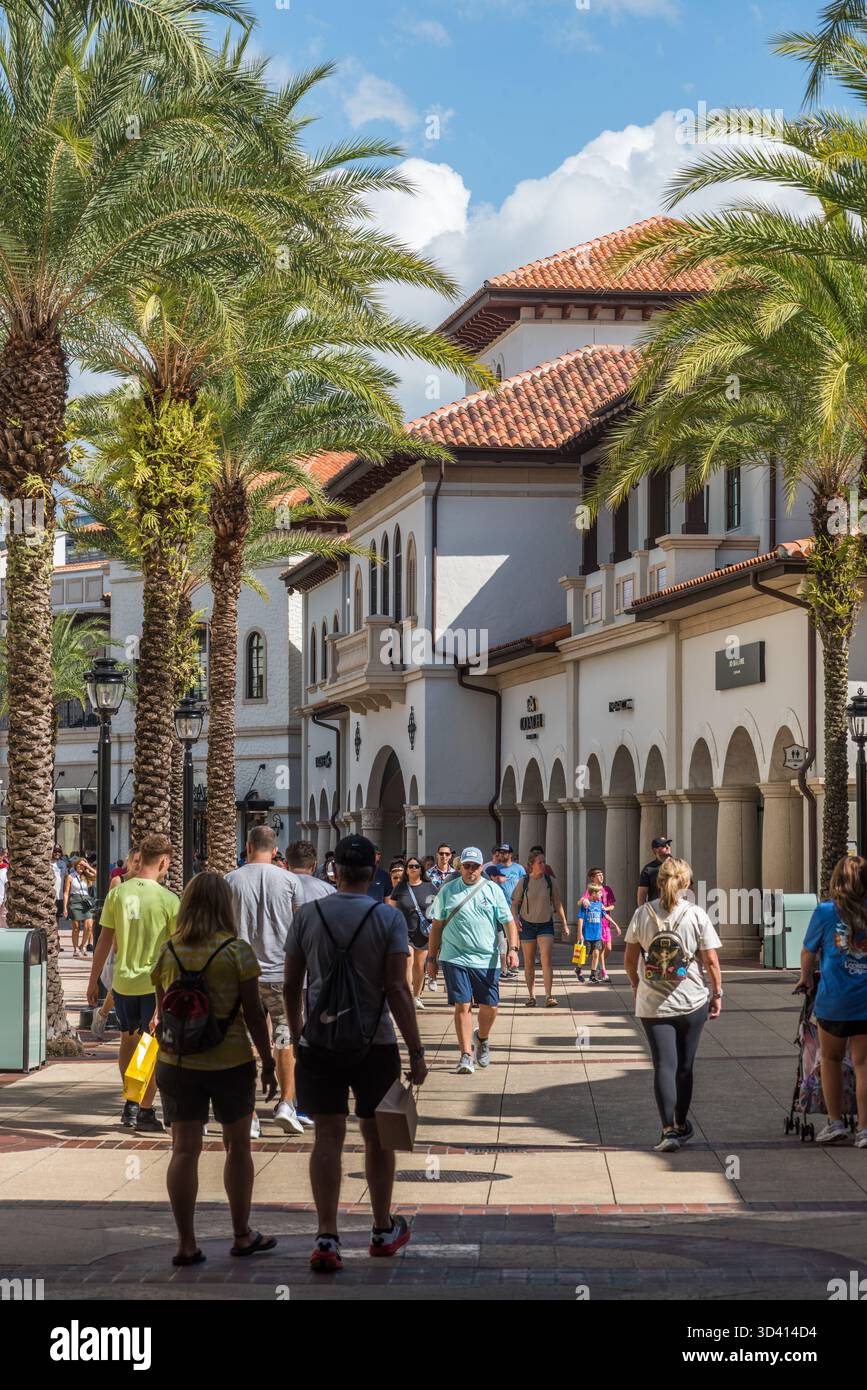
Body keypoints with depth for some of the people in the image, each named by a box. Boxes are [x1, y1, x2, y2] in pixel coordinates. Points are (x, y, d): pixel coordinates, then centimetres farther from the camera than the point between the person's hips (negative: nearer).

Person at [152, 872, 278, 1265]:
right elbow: (253, 1013, -7)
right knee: (237, 1147, 13)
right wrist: (268, 1062, 2)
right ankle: (242, 1235, 21)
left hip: (177, 1062, 2)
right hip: (230, 1061, -2)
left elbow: (162, 1011, 9)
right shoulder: (236, 950, -8)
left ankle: (186, 1244, 2)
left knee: (184, 1149, 4)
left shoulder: (168, 952, 2)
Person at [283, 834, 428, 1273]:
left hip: (318, 1042, 1)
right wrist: (416, 1051, -7)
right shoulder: (389, 918, -6)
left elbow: (291, 985, 5)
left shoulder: (307, 915, 0)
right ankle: (384, 1231, 25)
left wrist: (296, 1036, 20)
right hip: (375, 1043, -1)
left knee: (328, 1137, 0)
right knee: (377, 1137, 13)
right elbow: (396, 988, -11)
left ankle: (327, 1238, -9)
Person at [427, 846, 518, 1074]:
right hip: (455, 959, -1)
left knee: (490, 1007, 4)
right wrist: (431, 957, 9)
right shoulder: (447, 891, 6)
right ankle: (466, 1056, -3)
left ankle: (482, 1038, 34)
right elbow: (437, 925, 11)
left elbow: (509, 922, 5)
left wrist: (512, 948, -9)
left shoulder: (492, 890, 6)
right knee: (462, 1006, -7)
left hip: (487, 960, 1)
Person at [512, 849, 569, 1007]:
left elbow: (557, 903, 7)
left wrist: (564, 924, 6)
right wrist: (515, 918, -18)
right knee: (529, 962, 7)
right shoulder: (523, 882, -4)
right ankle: (531, 995, 16)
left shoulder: (550, 881, -1)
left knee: (547, 960, -13)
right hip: (527, 923, 0)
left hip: (546, 924, 0)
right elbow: (515, 904, 0)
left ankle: (549, 996, -17)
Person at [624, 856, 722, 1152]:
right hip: (691, 1003, 0)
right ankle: (681, 1125, 26)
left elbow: (630, 960, 5)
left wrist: (637, 986, 21)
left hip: (652, 1005, 0)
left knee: (664, 1066, -1)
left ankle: (669, 1130, -12)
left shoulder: (643, 914, -2)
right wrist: (717, 993, 6)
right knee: (684, 1067, 13)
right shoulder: (696, 915, -7)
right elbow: (711, 961, -7)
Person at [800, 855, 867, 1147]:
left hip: (834, 1000, -1)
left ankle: (835, 1122, 17)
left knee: (831, 1059, 17)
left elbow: (808, 952, 10)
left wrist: (805, 978, 29)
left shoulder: (825, 912, -3)